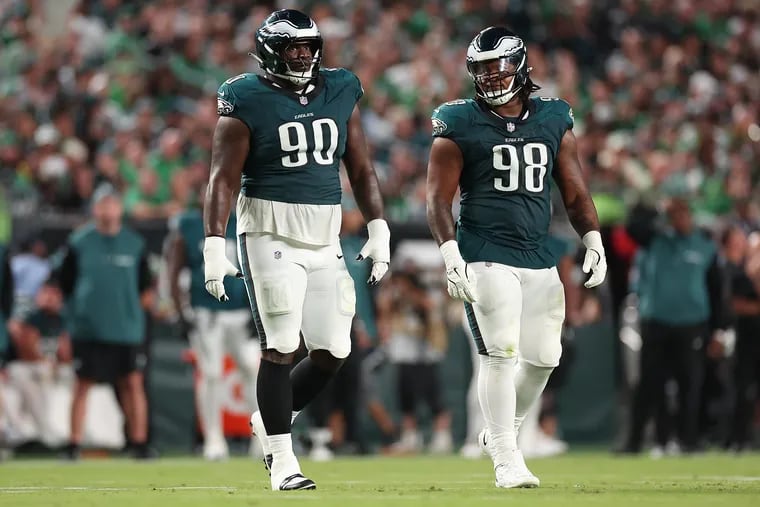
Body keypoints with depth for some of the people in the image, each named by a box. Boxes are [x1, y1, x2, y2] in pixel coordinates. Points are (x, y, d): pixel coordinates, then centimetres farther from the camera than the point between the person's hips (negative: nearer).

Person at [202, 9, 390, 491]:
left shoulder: (341, 94, 9)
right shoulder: (248, 103, -6)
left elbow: (361, 168, 14)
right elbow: (224, 179, -8)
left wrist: (379, 230, 8)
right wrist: (214, 247, -16)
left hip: (326, 242, 5)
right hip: (271, 236, -5)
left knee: (333, 351, 3)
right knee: (281, 347, -7)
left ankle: (271, 421, 25)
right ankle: (282, 459, 0)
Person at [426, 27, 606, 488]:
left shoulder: (554, 121, 11)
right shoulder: (460, 126, -1)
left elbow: (575, 192, 13)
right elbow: (439, 198, -3)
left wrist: (594, 240, 0)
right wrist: (450, 254, -15)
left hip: (539, 259, 5)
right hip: (486, 256, -5)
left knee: (543, 356, 4)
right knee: (502, 352, -13)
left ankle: (501, 433, 28)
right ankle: (506, 460, -9)